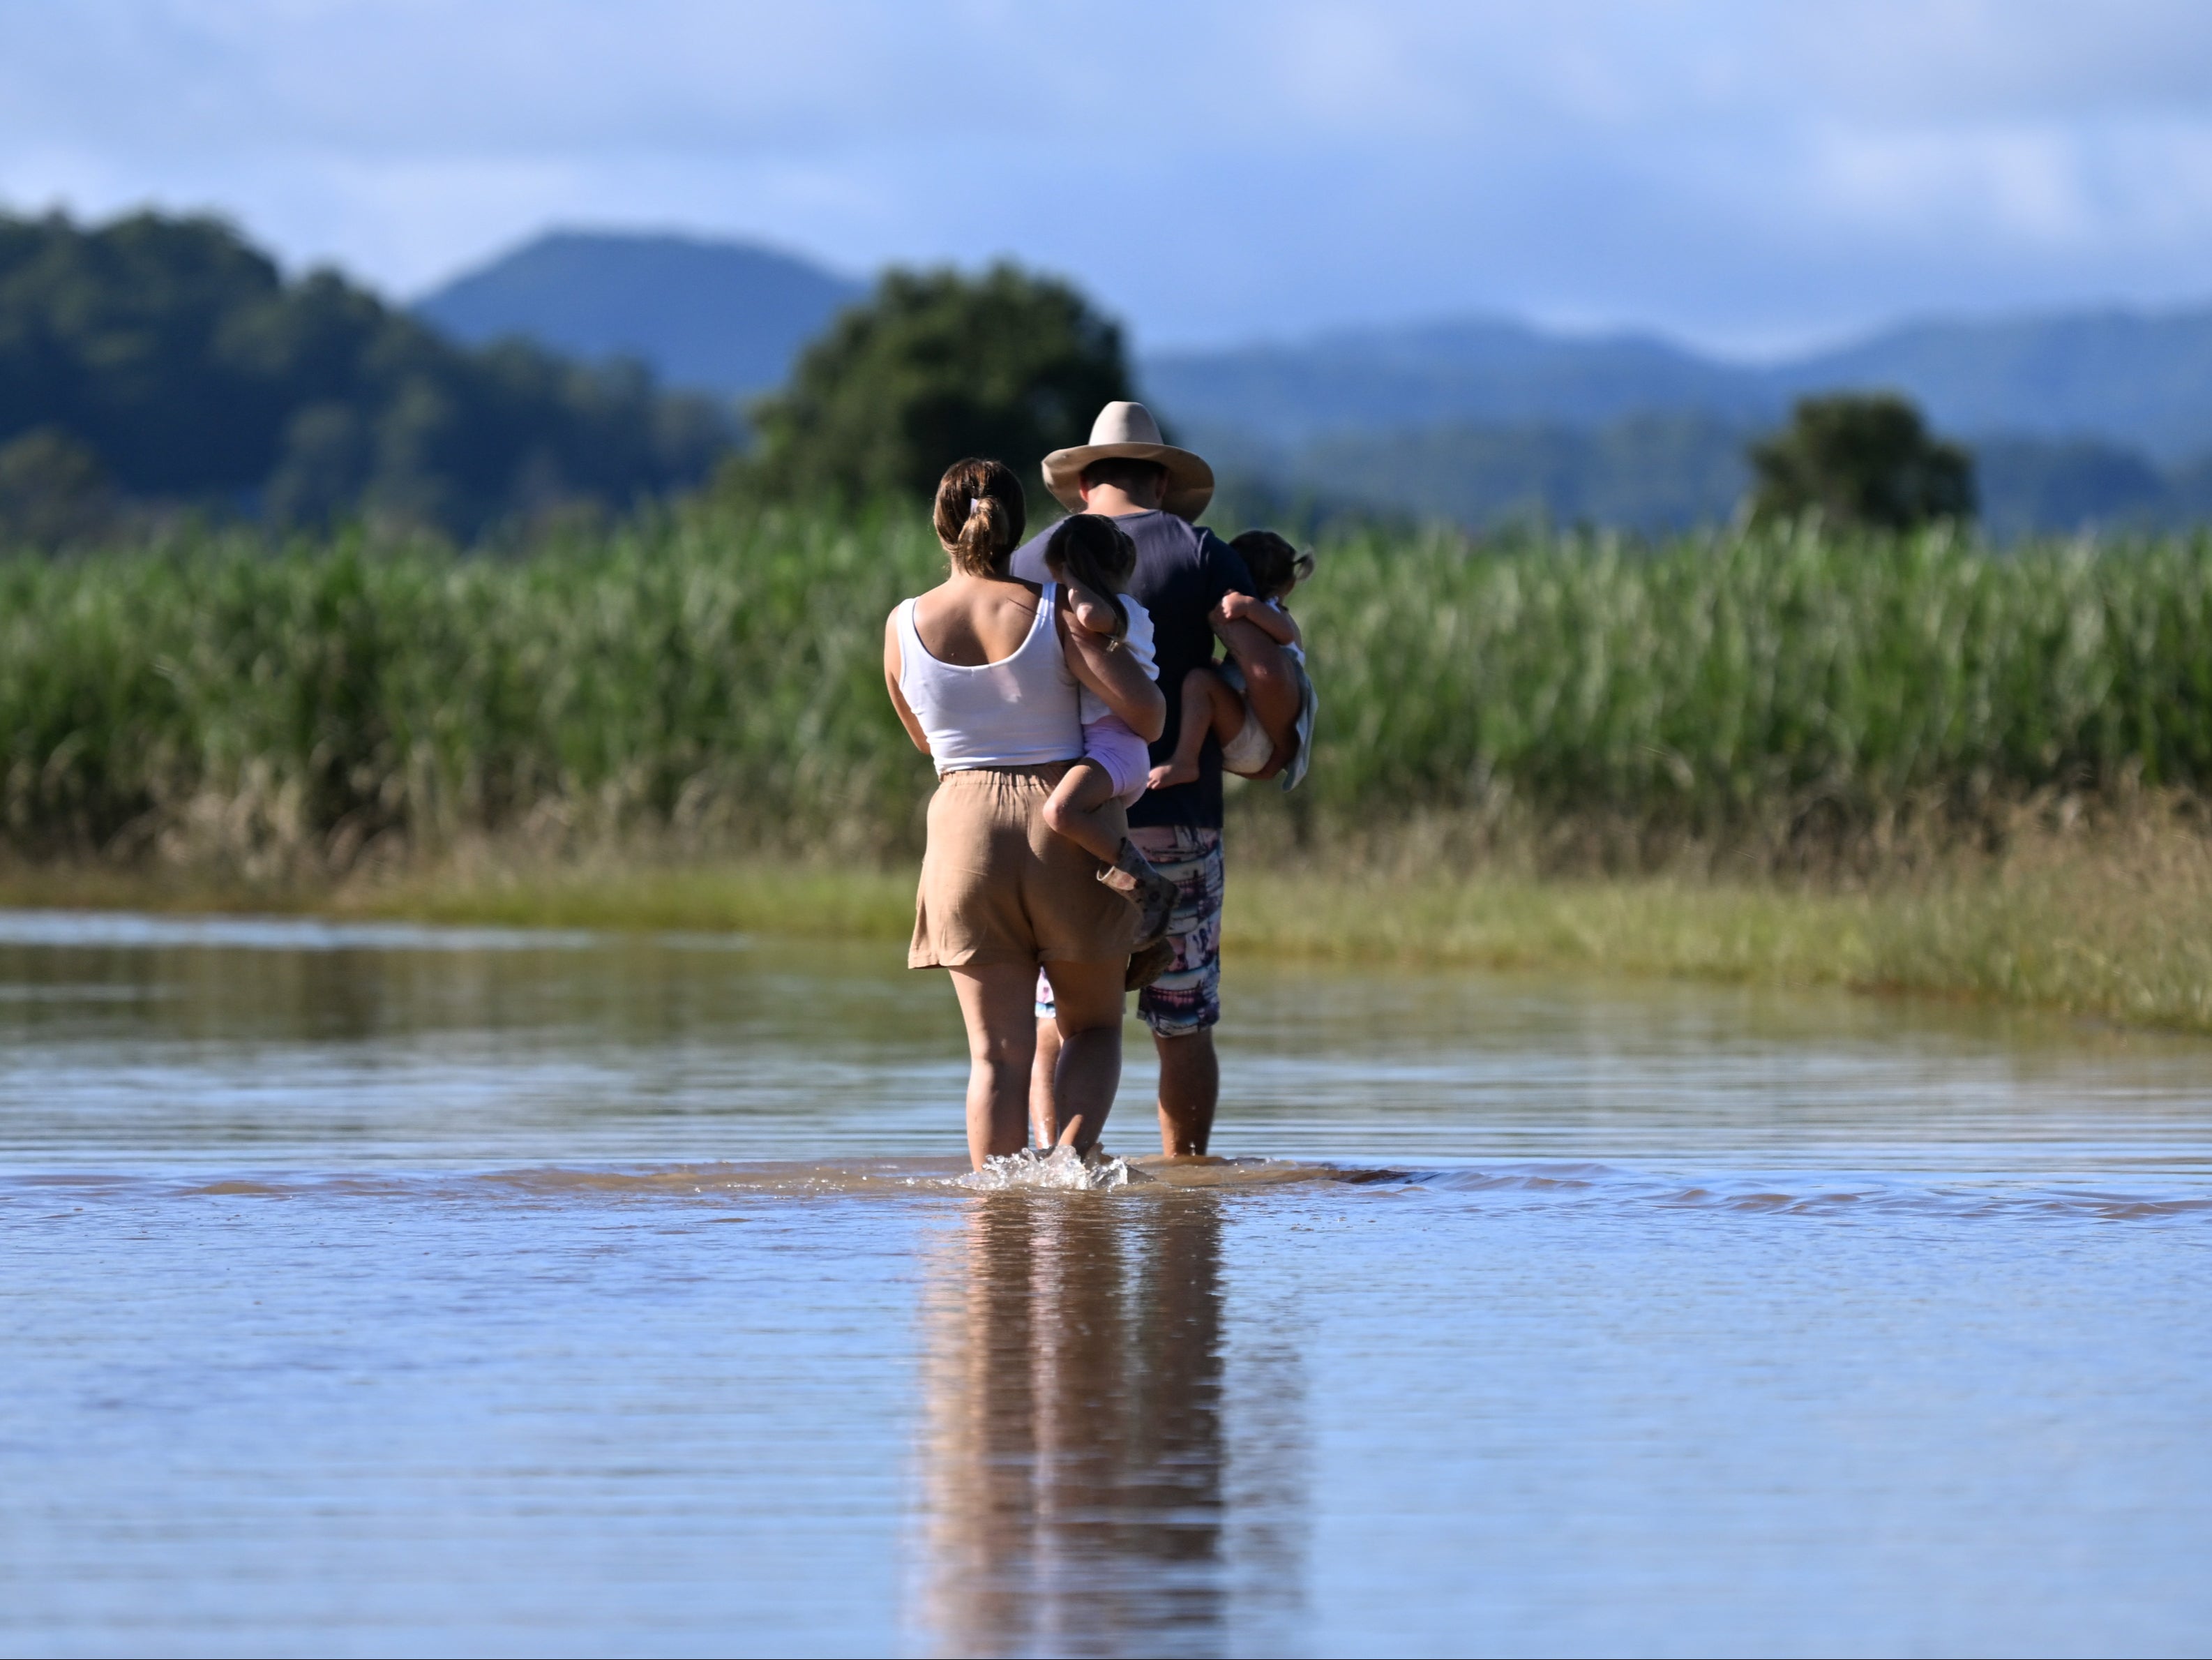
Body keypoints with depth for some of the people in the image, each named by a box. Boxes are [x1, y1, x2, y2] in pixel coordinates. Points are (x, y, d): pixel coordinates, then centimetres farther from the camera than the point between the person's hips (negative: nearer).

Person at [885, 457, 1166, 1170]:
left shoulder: (904, 627, 0)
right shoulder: (1057, 611, -8)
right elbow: (1146, 713, -12)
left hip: (966, 826, 1)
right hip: (1069, 826, -1)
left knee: (998, 1050, 5)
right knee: (1091, 1025, 14)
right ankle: (1073, 1151, -12)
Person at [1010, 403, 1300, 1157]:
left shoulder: (1033, 561, 6)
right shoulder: (1201, 552, 0)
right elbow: (1269, 675, -11)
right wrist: (1275, 751, 7)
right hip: (1178, 822, -1)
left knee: (1056, 1022, 6)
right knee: (1182, 1025, 8)